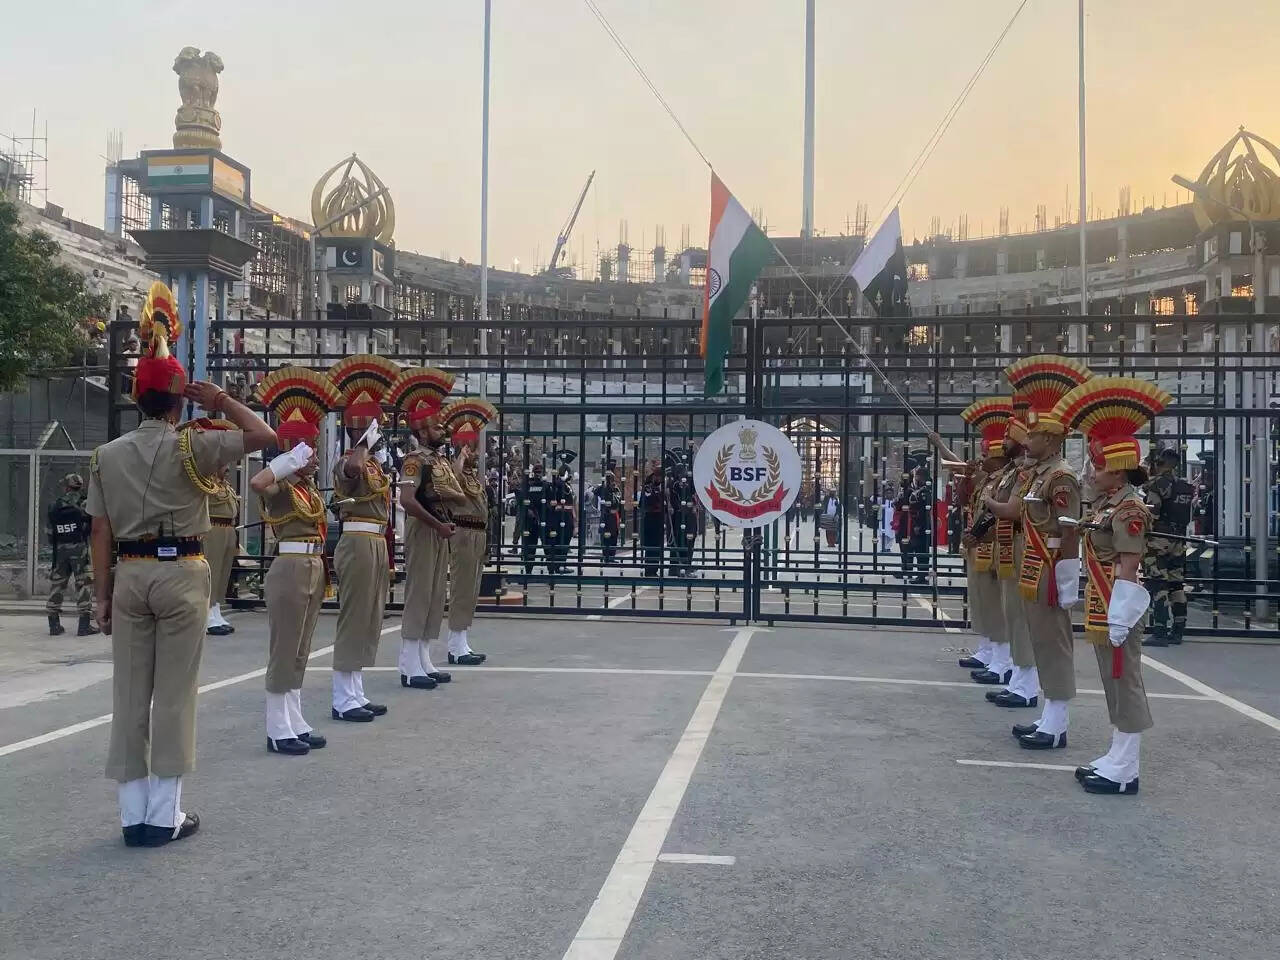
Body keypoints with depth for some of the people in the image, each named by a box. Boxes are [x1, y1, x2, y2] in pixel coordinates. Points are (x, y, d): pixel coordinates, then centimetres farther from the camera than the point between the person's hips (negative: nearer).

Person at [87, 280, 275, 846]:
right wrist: (218, 400, 0)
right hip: (181, 574, -4)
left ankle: (133, 814, 15)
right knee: (174, 694, 2)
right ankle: (164, 815, 8)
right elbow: (263, 436, -8)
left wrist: (102, 595, 9)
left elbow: (101, 533, 4)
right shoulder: (191, 447, -7)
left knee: (129, 694, 9)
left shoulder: (106, 455, 5)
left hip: (129, 575, 4)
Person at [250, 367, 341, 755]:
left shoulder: (310, 486, 12)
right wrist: (292, 459, -28)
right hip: (290, 569, -9)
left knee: (300, 652, 15)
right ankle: (279, 730, 7)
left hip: (313, 568, 9)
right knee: (283, 651, -1)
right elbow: (256, 483, -36)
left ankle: (295, 723, 24)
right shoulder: (281, 486, -13)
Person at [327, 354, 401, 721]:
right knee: (354, 620, -5)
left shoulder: (375, 465, 17)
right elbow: (352, 467, -37)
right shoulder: (347, 463, -11)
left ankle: (355, 693, 20)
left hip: (375, 545, 10)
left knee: (369, 622, 12)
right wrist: (364, 442, -24)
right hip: (358, 546, -10)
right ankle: (342, 699, 1)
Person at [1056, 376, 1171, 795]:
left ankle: (1124, 772, 5)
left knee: (1125, 684, -2)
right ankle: (1117, 759, 26)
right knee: (1114, 685, 16)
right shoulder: (1104, 505, 13)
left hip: (1116, 613, -10)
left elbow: (1128, 569, -20)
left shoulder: (1129, 509, -16)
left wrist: (1120, 619, -21)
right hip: (1101, 612, 10)